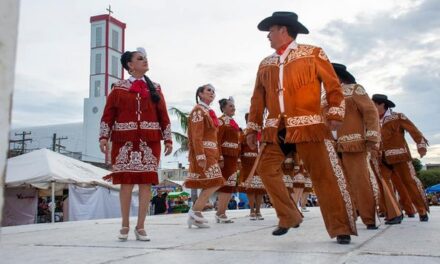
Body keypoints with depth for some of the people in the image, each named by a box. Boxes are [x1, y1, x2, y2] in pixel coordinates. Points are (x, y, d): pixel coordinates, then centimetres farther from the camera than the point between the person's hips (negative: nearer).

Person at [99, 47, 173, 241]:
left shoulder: (155, 89, 13)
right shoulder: (119, 88, 8)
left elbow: (163, 115, 10)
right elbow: (108, 114, 3)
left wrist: (168, 139, 4)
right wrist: (104, 137, -6)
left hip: (150, 142, 2)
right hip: (125, 141, -1)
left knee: (146, 182, -1)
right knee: (126, 182, -2)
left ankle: (140, 227, 7)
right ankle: (125, 225, 12)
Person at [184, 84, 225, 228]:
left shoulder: (209, 111, 20)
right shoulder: (198, 110, -9)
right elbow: (197, 136, -18)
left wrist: (216, 155, 20)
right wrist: (200, 156, -26)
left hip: (210, 152, 10)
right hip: (203, 152, -10)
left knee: (212, 184, 8)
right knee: (213, 183, -12)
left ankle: (196, 213, 12)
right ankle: (194, 213, -6)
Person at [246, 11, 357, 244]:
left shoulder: (313, 54, 6)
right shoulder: (265, 64, 17)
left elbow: (332, 85, 2)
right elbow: (258, 98, 16)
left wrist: (335, 113, -9)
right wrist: (253, 127, 10)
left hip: (308, 125, -5)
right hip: (276, 129, 5)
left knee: (325, 175, -8)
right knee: (266, 168, -5)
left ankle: (340, 228, 2)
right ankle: (288, 218, 10)